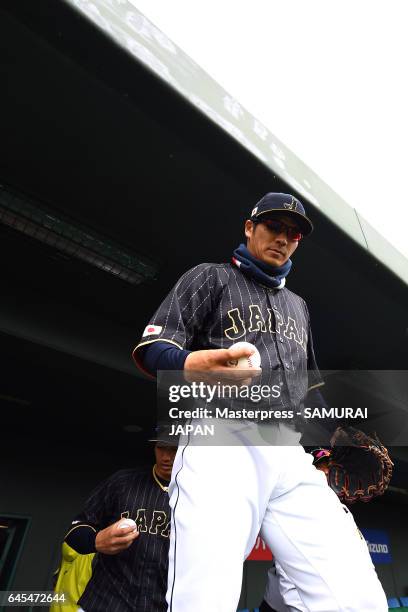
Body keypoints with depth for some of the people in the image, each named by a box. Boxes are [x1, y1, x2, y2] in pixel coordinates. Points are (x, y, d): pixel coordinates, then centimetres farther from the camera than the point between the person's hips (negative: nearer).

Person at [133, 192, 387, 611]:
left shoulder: (298, 305, 29)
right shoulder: (210, 277, 11)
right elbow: (151, 347, -1)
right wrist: (190, 365, -23)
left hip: (290, 453, 6)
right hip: (222, 439, -4)